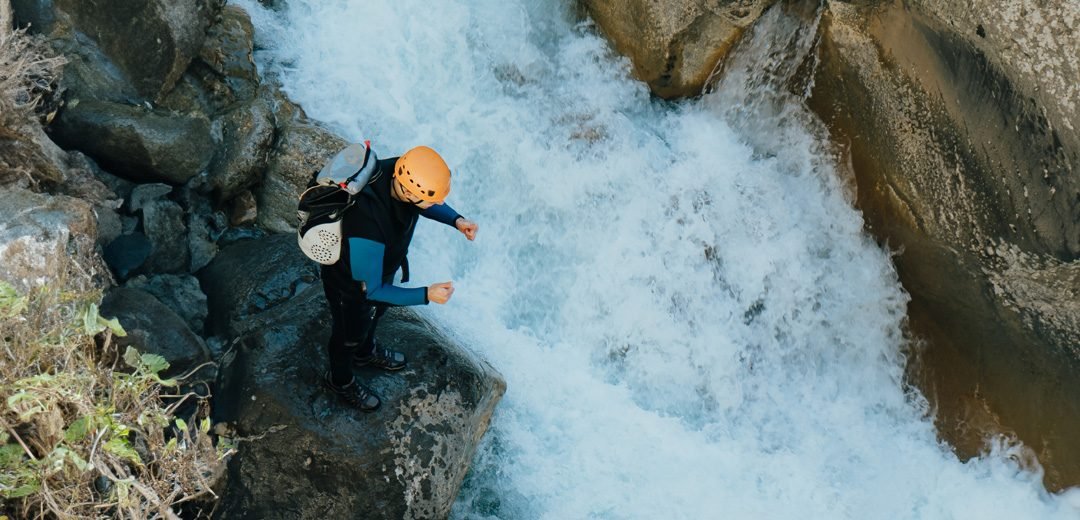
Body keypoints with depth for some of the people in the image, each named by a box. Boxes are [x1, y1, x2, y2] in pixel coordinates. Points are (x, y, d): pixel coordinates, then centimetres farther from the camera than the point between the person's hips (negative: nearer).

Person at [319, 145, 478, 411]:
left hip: (384, 265, 6)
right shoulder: (366, 225, -50)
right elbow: (371, 289, -34)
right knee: (350, 334, 25)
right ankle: (341, 380, 57)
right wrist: (426, 295, -36)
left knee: (377, 309, 36)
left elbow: (426, 203, -3)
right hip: (351, 281, -6)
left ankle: (366, 351, 68)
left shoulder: (403, 172, -30)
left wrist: (456, 220, -20)